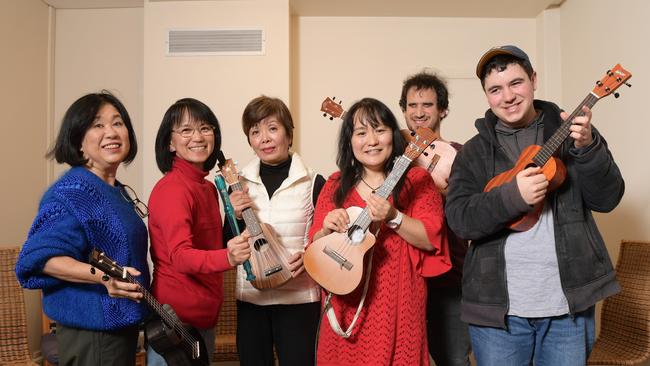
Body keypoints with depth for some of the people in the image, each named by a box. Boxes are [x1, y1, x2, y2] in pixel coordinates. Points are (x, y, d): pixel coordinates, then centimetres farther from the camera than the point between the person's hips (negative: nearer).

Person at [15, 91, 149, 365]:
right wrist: (104, 276, -33)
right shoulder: (71, 191, -17)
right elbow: (42, 256, -24)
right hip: (93, 328, -9)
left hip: (121, 323, 9)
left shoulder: (119, 191, 9)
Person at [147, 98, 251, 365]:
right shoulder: (173, 188, -18)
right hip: (177, 320, -9)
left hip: (204, 317, 9)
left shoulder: (208, 187, 10)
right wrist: (228, 258, -45)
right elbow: (180, 256, -29)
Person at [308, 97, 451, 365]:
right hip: (346, 305, 3)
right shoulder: (336, 185, 6)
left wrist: (393, 218, -21)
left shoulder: (416, 180, -1)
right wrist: (327, 229, -14)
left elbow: (432, 239, -8)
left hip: (397, 304, -2)